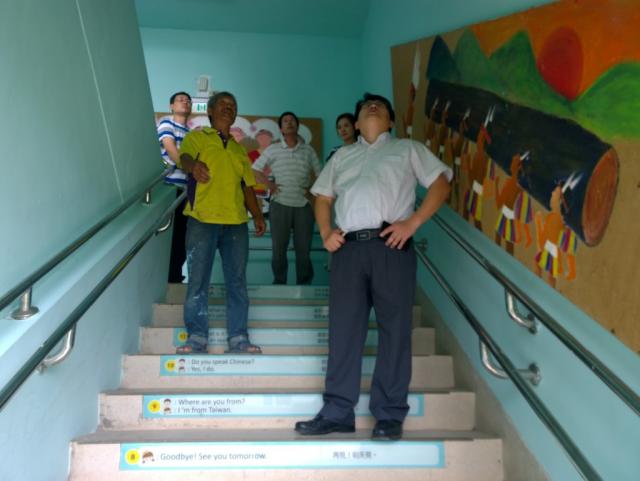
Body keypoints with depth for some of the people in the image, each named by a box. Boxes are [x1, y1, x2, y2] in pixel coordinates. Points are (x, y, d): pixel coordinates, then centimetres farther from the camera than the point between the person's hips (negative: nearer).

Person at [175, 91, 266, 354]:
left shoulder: (239, 148, 23)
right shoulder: (197, 137, 10)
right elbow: (185, 157, -12)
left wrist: (257, 215, 7)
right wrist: (193, 166, -37)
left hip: (236, 223, 4)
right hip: (202, 219, -4)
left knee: (237, 282, 2)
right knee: (197, 281, -3)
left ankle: (238, 338, 6)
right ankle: (196, 337, 3)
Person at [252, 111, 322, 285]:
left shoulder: (308, 150, 9)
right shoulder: (273, 149, 5)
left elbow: (319, 174, 15)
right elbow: (255, 170, 9)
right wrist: (269, 184, -2)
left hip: (304, 205, 1)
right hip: (280, 204, -1)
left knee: (304, 249, 2)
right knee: (279, 248, 3)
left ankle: (304, 285, 11)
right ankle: (279, 283, 12)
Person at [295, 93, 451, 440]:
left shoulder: (408, 149, 18)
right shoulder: (342, 155, 28)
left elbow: (440, 183, 7)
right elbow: (323, 197, 24)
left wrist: (413, 222, -7)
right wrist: (326, 232, 5)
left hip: (391, 245, -3)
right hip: (348, 248, 3)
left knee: (394, 329, -3)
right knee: (343, 329, 1)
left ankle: (390, 415, 3)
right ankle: (337, 412, 5)